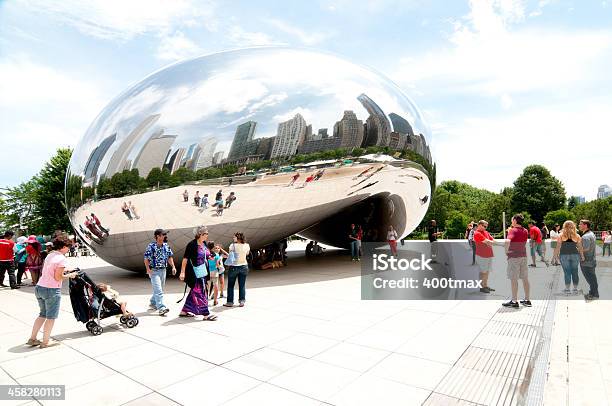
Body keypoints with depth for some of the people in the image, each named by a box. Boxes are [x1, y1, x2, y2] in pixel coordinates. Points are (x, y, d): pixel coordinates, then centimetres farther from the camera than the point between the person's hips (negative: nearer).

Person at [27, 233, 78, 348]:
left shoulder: (49, 255, 10)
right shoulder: (61, 258, -15)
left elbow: (50, 272, 14)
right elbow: (58, 277, -17)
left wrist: (64, 271, 16)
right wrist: (70, 275, -2)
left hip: (39, 287, 8)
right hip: (51, 290, -8)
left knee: (43, 314, 22)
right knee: (51, 317, 6)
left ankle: (32, 339, 27)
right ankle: (45, 342, 15)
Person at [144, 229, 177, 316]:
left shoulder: (166, 246, 7)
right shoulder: (151, 246, -10)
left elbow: (169, 257, 14)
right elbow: (146, 259, -10)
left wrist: (173, 267, 5)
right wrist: (148, 269, -20)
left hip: (163, 270, 6)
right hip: (154, 271, -6)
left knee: (159, 289, 16)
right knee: (158, 290, -12)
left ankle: (152, 303, 35)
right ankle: (161, 308, -14)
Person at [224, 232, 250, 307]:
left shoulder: (232, 246, -12)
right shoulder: (247, 246, -3)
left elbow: (230, 255, -6)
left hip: (234, 267, -3)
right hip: (244, 266, 3)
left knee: (230, 285, 10)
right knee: (242, 285, 10)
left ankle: (230, 302, 15)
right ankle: (242, 301, 12)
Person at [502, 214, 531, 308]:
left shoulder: (513, 231, -12)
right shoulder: (525, 231, 9)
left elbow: (508, 241, -31)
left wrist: (506, 251, -15)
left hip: (513, 256, -7)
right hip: (523, 256, 7)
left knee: (514, 279, -3)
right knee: (525, 278, 12)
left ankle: (514, 301, 0)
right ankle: (527, 300, 19)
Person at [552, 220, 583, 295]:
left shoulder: (561, 235, -1)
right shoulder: (577, 236, 4)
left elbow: (558, 246, -4)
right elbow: (580, 247, 0)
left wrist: (556, 255, 1)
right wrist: (582, 256, 3)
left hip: (564, 255, -2)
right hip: (575, 255, 2)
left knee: (567, 272, 3)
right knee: (575, 272, 11)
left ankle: (567, 289, 6)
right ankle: (575, 288, 18)